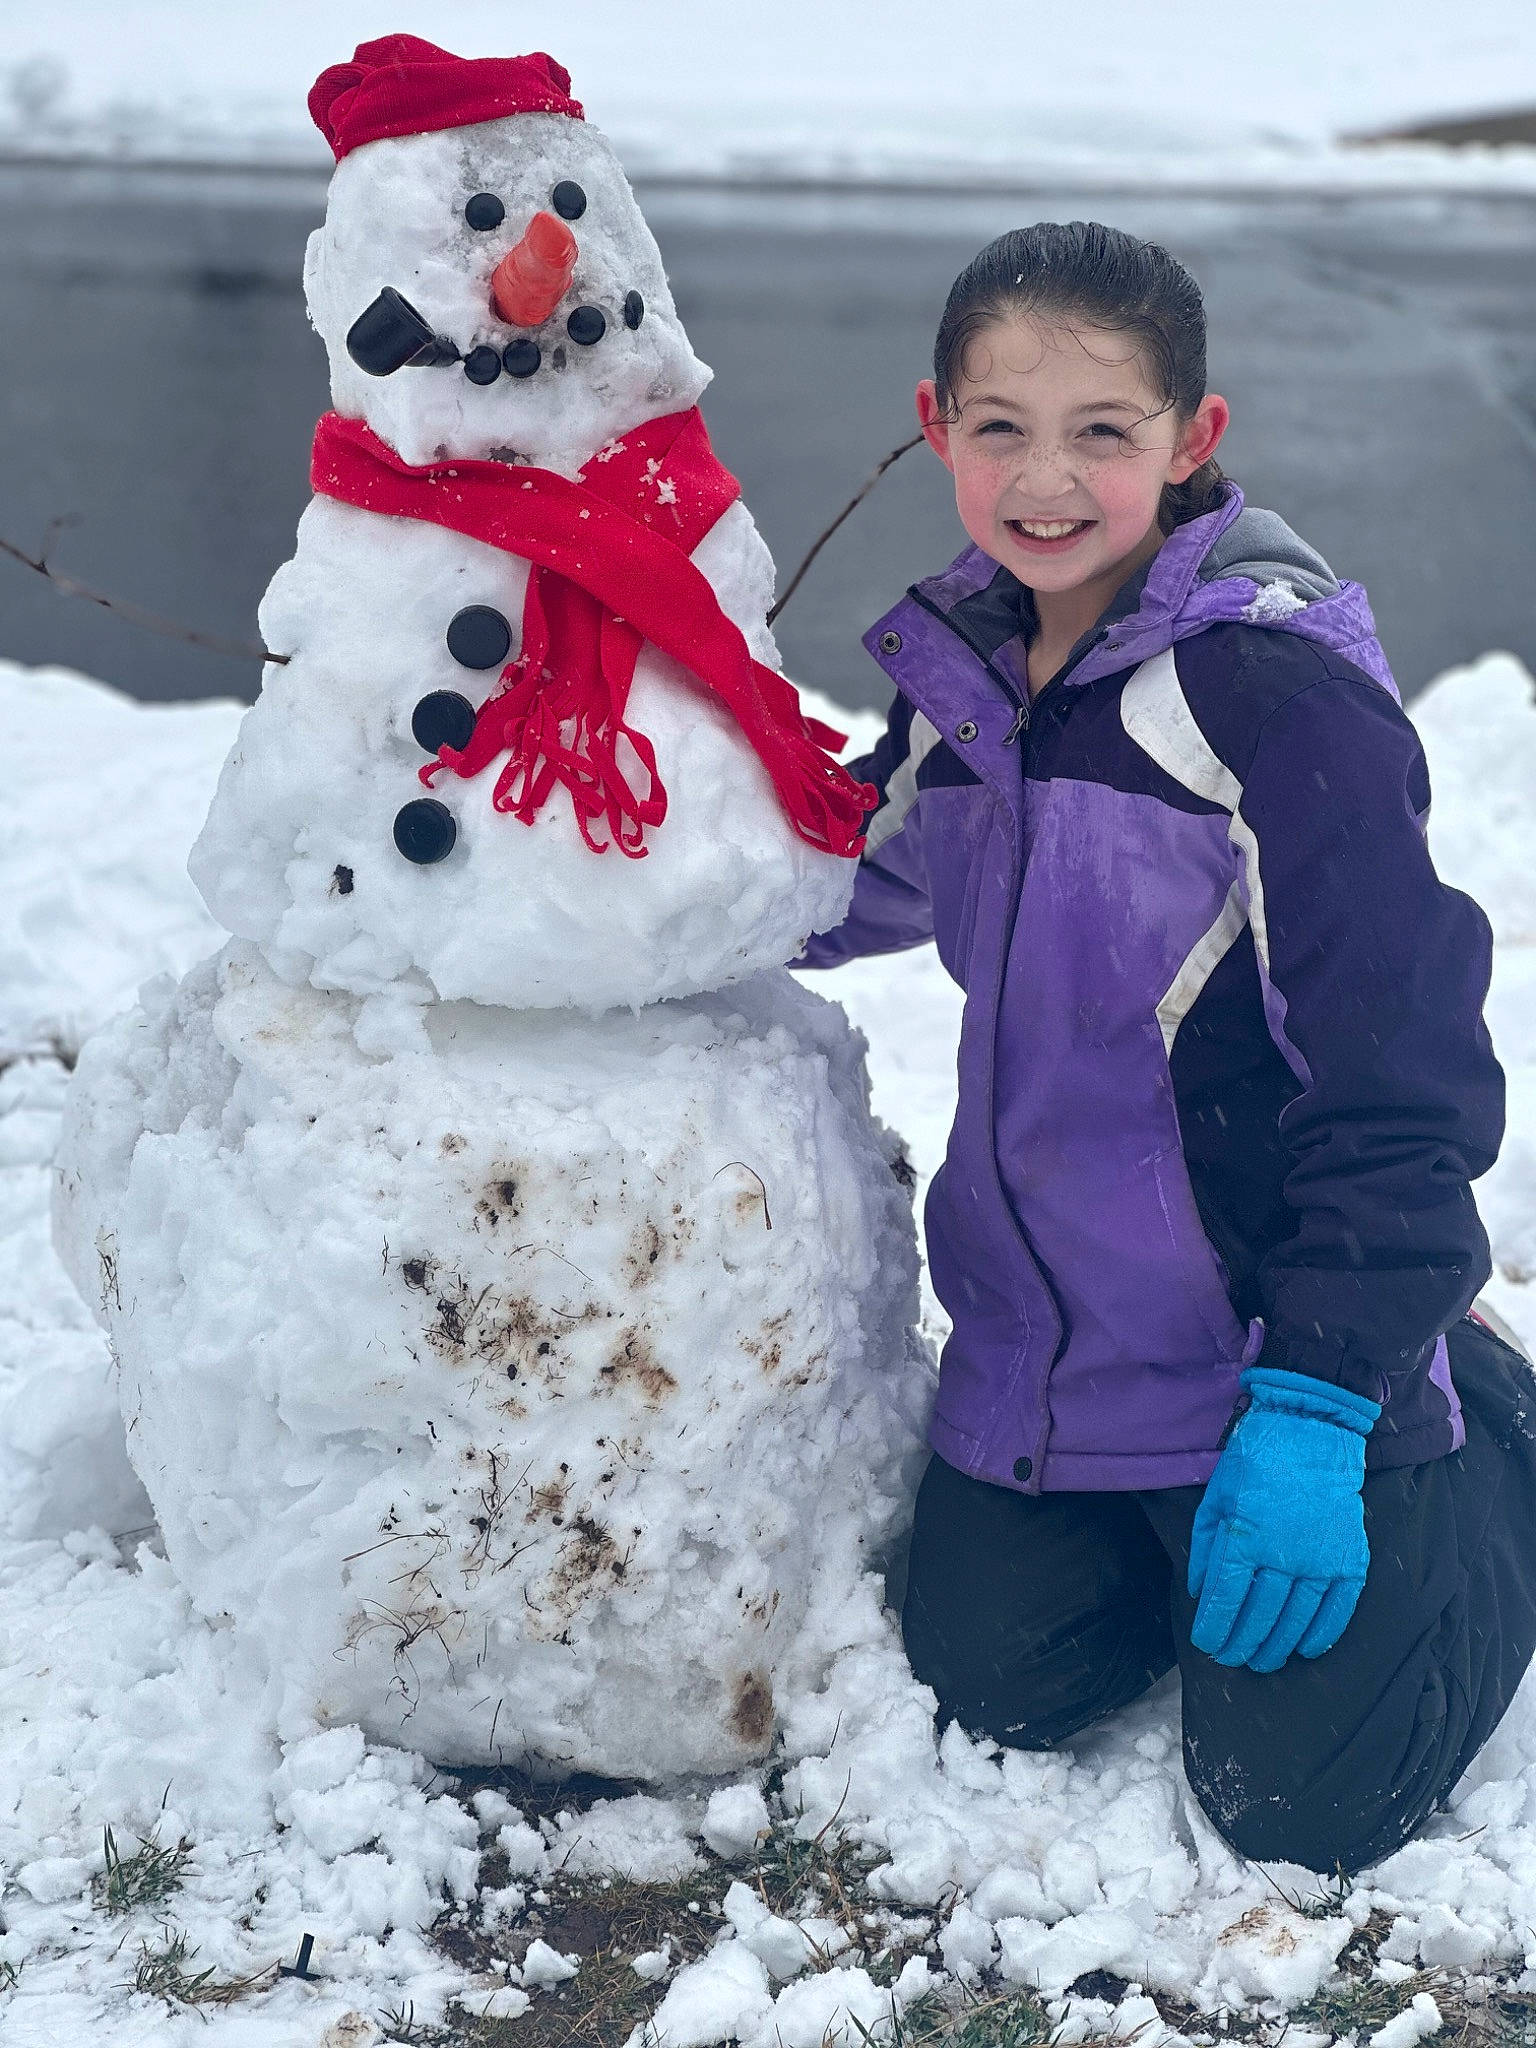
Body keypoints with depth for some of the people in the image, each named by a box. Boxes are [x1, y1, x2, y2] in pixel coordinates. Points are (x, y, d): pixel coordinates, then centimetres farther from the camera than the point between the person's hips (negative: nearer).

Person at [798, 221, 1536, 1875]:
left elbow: (1398, 1076, -20)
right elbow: (861, 878, 23)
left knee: (1298, 1803, -3)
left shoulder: (1277, 699, -21)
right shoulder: (960, 671, 1)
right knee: (989, 1687, 8)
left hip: (1276, 1335, -6)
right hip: (1039, 1334, 6)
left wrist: (1317, 1398, -21)